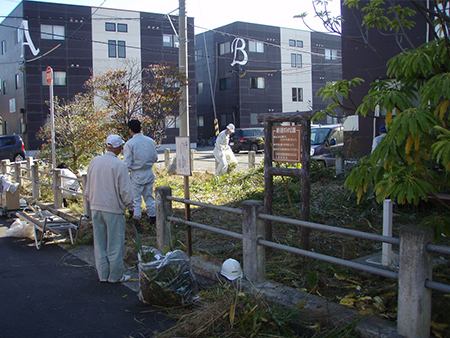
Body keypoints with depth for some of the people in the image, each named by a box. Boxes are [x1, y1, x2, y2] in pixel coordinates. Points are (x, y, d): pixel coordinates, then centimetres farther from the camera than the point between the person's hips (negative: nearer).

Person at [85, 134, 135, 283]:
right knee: (115, 243, 5)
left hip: (96, 208, 6)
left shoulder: (94, 162, 2)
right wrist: (130, 204, 4)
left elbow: (88, 187, 11)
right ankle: (115, 276, 14)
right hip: (113, 209, -6)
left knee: (99, 243, 14)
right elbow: (125, 190, -13)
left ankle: (102, 275, 23)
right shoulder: (119, 165, -16)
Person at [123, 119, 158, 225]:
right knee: (149, 198, 17)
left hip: (136, 175, -5)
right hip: (149, 173, 5)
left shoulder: (129, 144, -13)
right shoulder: (150, 141, 2)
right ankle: (153, 218, 25)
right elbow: (155, 158, 9)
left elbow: (127, 163, -13)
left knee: (136, 199, 4)